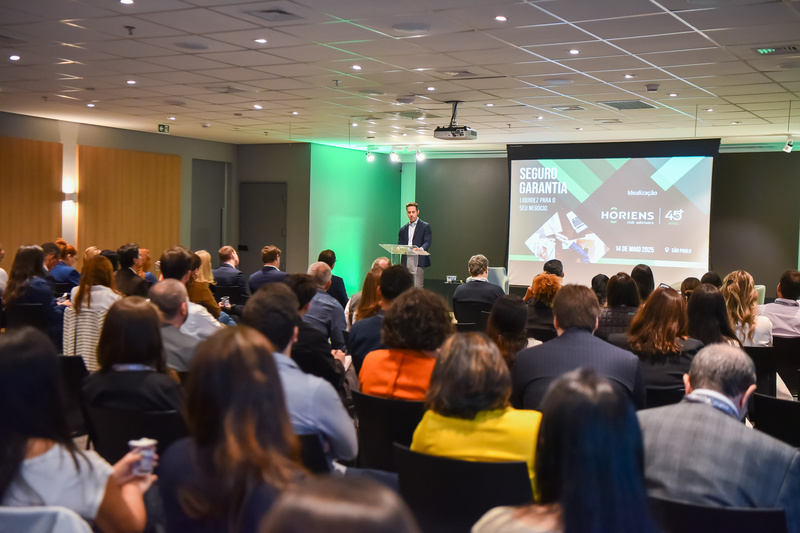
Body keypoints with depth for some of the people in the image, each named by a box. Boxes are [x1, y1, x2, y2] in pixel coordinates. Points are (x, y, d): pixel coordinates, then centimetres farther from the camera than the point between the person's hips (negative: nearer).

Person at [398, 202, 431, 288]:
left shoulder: (425, 226, 5)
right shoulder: (403, 229, 20)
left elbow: (427, 242, -6)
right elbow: (400, 244, 15)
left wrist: (421, 249, -28)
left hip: (418, 261, -5)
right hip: (406, 261, 5)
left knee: (417, 287, -11)